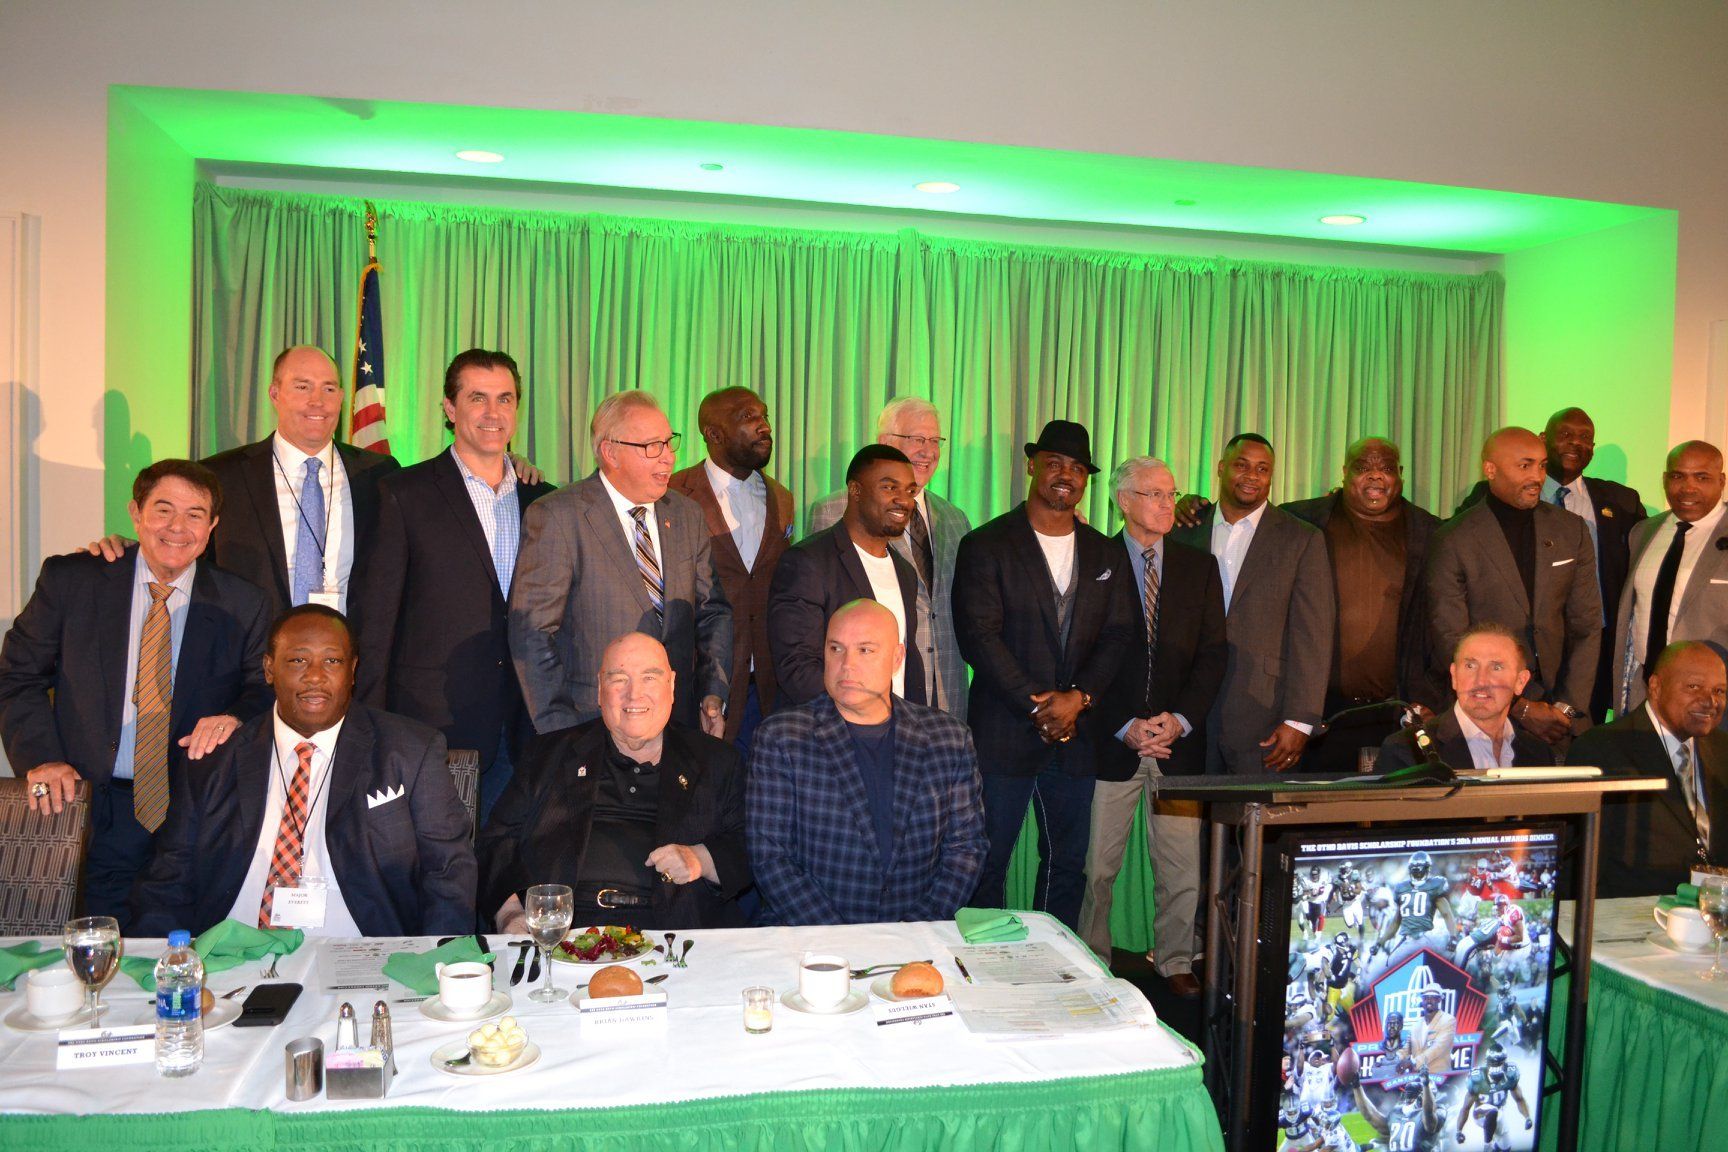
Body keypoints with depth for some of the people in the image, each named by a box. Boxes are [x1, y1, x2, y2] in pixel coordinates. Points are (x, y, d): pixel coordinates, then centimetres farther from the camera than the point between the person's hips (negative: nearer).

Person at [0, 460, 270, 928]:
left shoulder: (242, 604, 2)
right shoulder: (69, 580, 2)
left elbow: (266, 688, 7)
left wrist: (236, 717, -16)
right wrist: (41, 757, -7)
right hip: (98, 808, 0)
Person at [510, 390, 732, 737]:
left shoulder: (687, 515, 8)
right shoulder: (555, 517, -10)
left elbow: (712, 611, 13)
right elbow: (531, 632, -12)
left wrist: (713, 695, 0)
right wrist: (561, 731, -14)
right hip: (591, 728, -5)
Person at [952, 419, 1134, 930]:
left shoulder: (1107, 556, 13)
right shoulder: (987, 545, -1)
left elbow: (1118, 636, 6)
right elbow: (978, 635, -10)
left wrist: (1078, 697, -10)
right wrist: (1038, 704, -14)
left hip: (1077, 734, 4)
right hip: (1003, 731, -4)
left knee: (1067, 865, 11)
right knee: (987, 863, 1)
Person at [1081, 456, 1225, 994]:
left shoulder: (1200, 566, 10)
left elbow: (1213, 653, 5)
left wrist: (1180, 720, -8)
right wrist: (1125, 727, -10)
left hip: (1180, 740, 2)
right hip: (1109, 740, -2)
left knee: (1181, 865, 5)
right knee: (1097, 867, 3)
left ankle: (1176, 963, 21)